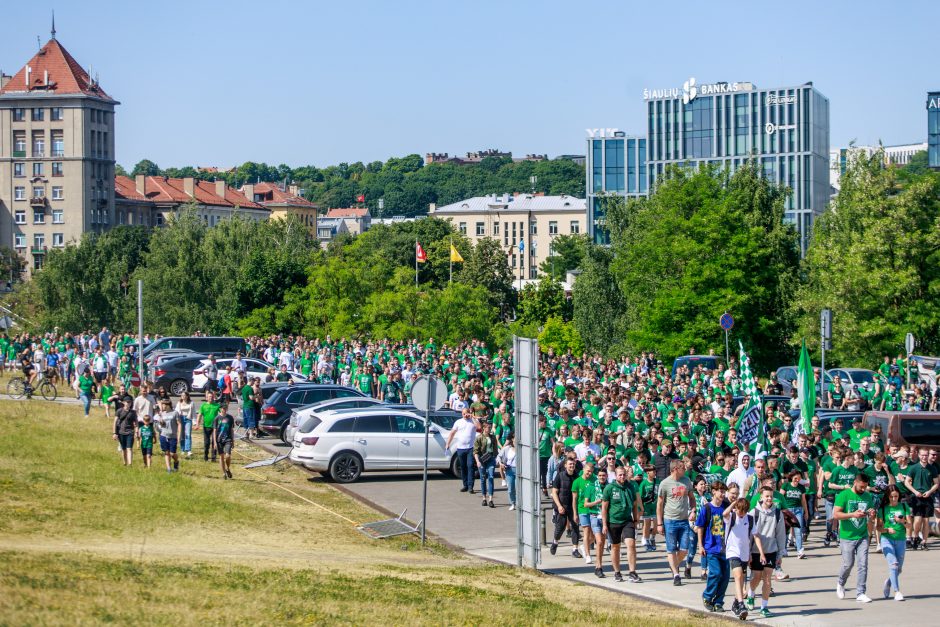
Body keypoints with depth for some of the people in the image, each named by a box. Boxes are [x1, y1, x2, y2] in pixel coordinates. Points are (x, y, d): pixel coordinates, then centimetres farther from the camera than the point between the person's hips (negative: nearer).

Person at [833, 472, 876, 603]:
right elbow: (836, 514, -13)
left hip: (863, 536, 4)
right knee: (848, 564, 1)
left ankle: (860, 593, 0)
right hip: (847, 536, -4)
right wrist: (853, 515, -25)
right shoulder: (844, 495, -6)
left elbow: (871, 514, 21)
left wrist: (872, 514, -4)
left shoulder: (867, 496, 9)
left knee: (863, 564, -4)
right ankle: (841, 584, 30)